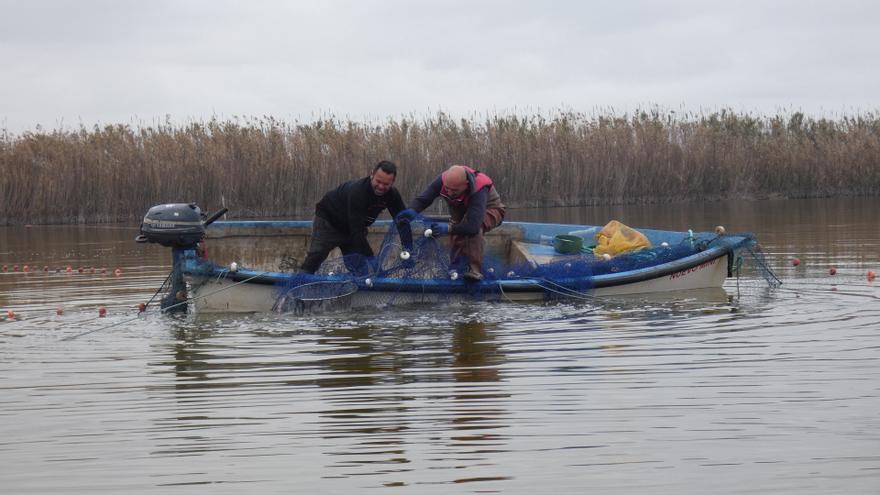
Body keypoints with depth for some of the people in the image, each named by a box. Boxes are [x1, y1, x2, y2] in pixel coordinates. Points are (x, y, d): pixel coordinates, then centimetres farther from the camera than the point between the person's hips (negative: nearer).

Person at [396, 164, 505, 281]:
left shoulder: (478, 190, -44)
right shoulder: (443, 180, -30)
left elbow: (474, 225, -51)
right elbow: (423, 199, -25)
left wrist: (449, 228, -54)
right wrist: (412, 211, -46)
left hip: (489, 211, -6)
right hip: (462, 211, 6)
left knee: (474, 228, -36)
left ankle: (475, 269, -33)